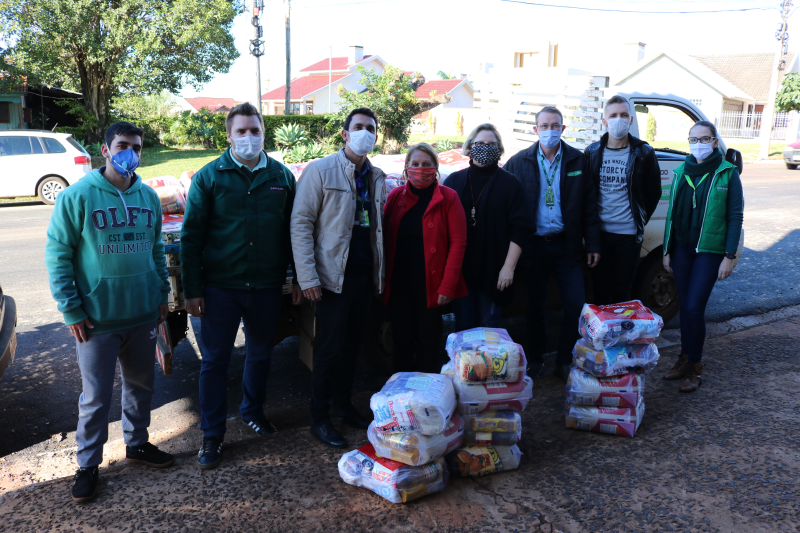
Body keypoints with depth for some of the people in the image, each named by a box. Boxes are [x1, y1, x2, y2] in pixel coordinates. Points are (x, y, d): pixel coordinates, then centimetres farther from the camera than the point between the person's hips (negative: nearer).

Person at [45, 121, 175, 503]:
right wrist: (71, 310, -11)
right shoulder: (77, 197, -9)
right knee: (96, 396, 5)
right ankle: (88, 463, 23)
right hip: (97, 320, -4)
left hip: (144, 315, 5)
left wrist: (163, 295, 13)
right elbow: (57, 255, -8)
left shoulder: (149, 197, 6)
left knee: (141, 385, 17)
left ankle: (137, 444, 37)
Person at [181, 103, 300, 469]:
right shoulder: (209, 177, -4)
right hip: (220, 287, -2)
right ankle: (212, 435, 19)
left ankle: (252, 410, 41)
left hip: (267, 286, 3)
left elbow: (292, 230, 9)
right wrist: (192, 289, -8)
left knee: (261, 353, 17)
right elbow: (191, 237, -4)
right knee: (214, 360, 5)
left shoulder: (281, 176, 4)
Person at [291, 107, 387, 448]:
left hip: (365, 275, 6)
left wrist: (380, 272, 13)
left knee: (352, 343, 15)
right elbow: (301, 222, -10)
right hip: (335, 276, -6)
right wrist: (308, 276, -16)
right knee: (330, 348, 0)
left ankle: (343, 404, 32)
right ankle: (319, 418, 16)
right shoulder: (321, 171, -7)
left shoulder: (377, 177, 12)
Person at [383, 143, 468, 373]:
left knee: (428, 342, 7)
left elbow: (458, 243, -7)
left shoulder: (448, 198, -3)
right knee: (402, 339, 10)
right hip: (399, 283, 3)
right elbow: (384, 237, 6)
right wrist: (384, 279, -3)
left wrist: (447, 285, -12)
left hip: (430, 283, -2)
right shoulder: (395, 196, 6)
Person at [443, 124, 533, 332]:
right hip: (459, 268, 2)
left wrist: (509, 267, -10)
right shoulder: (454, 181, 6)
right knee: (463, 325, 7)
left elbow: (520, 228, -4)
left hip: (493, 271, -2)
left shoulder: (509, 184, 0)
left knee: (489, 326, 8)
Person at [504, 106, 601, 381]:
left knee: (576, 305, -2)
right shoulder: (519, 162, 1)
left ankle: (565, 361, 16)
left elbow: (589, 206, 4)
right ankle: (535, 360, 27)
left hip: (566, 245, 1)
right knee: (535, 308, 9)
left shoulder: (577, 161, 3)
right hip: (533, 245, 0)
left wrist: (593, 245, -1)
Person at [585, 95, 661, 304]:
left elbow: (654, 193, 7)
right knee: (600, 291, 7)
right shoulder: (592, 152, 3)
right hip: (599, 232, 1)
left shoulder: (644, 153, -1)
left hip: (629, 234, -1)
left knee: (622, 293, 8)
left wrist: (639, 221, 6)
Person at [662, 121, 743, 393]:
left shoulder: (727, 173, -5)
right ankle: (686, 358, 22)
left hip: (710, 252, -4)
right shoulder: (681, 172, 8)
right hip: (681, 249, 4)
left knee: (694, 308, -8)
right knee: (685, 306, 9)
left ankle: (694, 366, 7)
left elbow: (735, 217, -5)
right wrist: (667, 250, 11)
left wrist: (729, 256, -10)